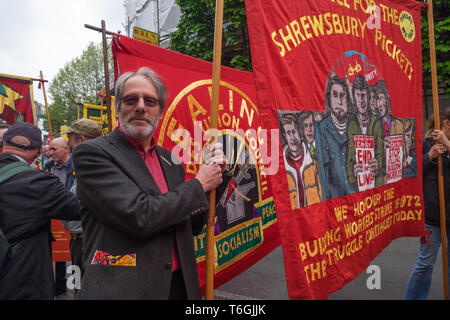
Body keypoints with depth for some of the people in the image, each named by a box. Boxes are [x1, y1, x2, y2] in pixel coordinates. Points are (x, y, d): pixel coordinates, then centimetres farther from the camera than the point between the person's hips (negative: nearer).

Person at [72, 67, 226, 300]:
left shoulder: (170, 161, 7)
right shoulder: (92, 153, -11)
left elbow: (192, 226, 11)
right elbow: (139, 216, -23)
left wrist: (213, 172, -2)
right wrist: (199, 184, -11)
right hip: (124, 289, -6)